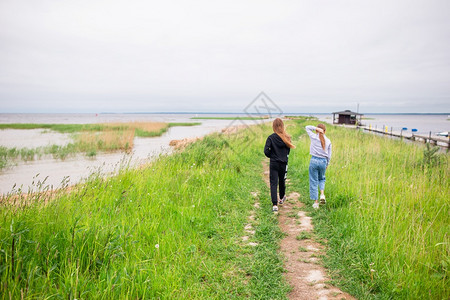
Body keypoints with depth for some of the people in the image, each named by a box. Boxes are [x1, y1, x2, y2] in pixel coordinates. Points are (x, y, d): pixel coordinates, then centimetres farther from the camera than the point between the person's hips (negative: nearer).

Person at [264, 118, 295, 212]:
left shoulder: (271, 137, -12)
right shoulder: (286, 137, -3)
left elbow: (266, 150, -15)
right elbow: (288, 150, 4)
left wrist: (271, 156, 4)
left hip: (274, 163, -3)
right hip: (284, 163, 3)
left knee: (273, 183, -1)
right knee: (282, 181, 22)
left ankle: (275, 205, -10)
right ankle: (282, 198, 44)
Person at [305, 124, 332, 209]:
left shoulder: (314, 137, -3)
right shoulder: (328, 141, 5)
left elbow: (307, 127, 12)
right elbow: (329, 155, 9)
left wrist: (316, 128, -2)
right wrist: (327, 164, 22)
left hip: (314, 160, -2)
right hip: (323, 161, 2)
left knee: (313, 181, 6)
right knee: (321, 179, 26)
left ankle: (316, 202, 8)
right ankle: (322, 194, 3)